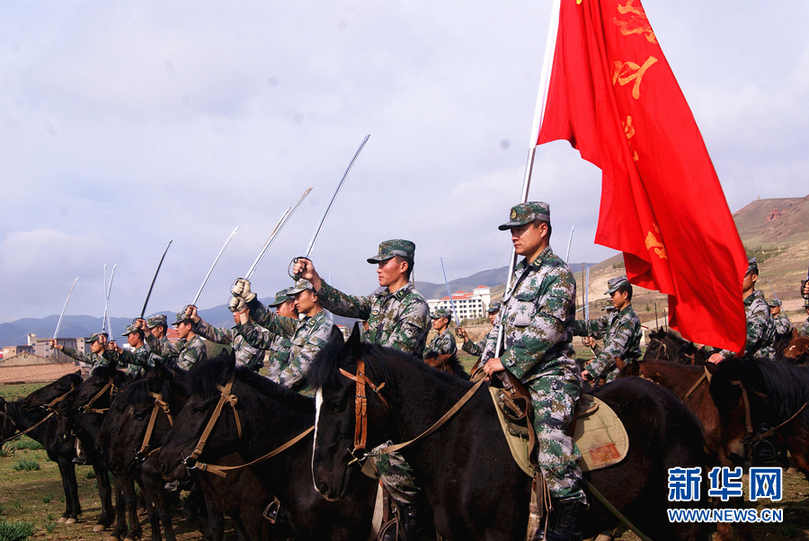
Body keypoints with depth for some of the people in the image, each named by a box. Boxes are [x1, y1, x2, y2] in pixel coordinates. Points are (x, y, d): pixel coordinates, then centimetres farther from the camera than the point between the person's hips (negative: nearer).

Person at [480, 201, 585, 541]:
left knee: (552, 440, -25)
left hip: (550, 375, -9)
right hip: (516, 374, 9)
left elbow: (545, 330, -19)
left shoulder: (558, 275, -9)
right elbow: (502, 321, 21)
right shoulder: (520, 272, 18)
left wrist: (505, 361, -17)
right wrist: (487, 361, 9)